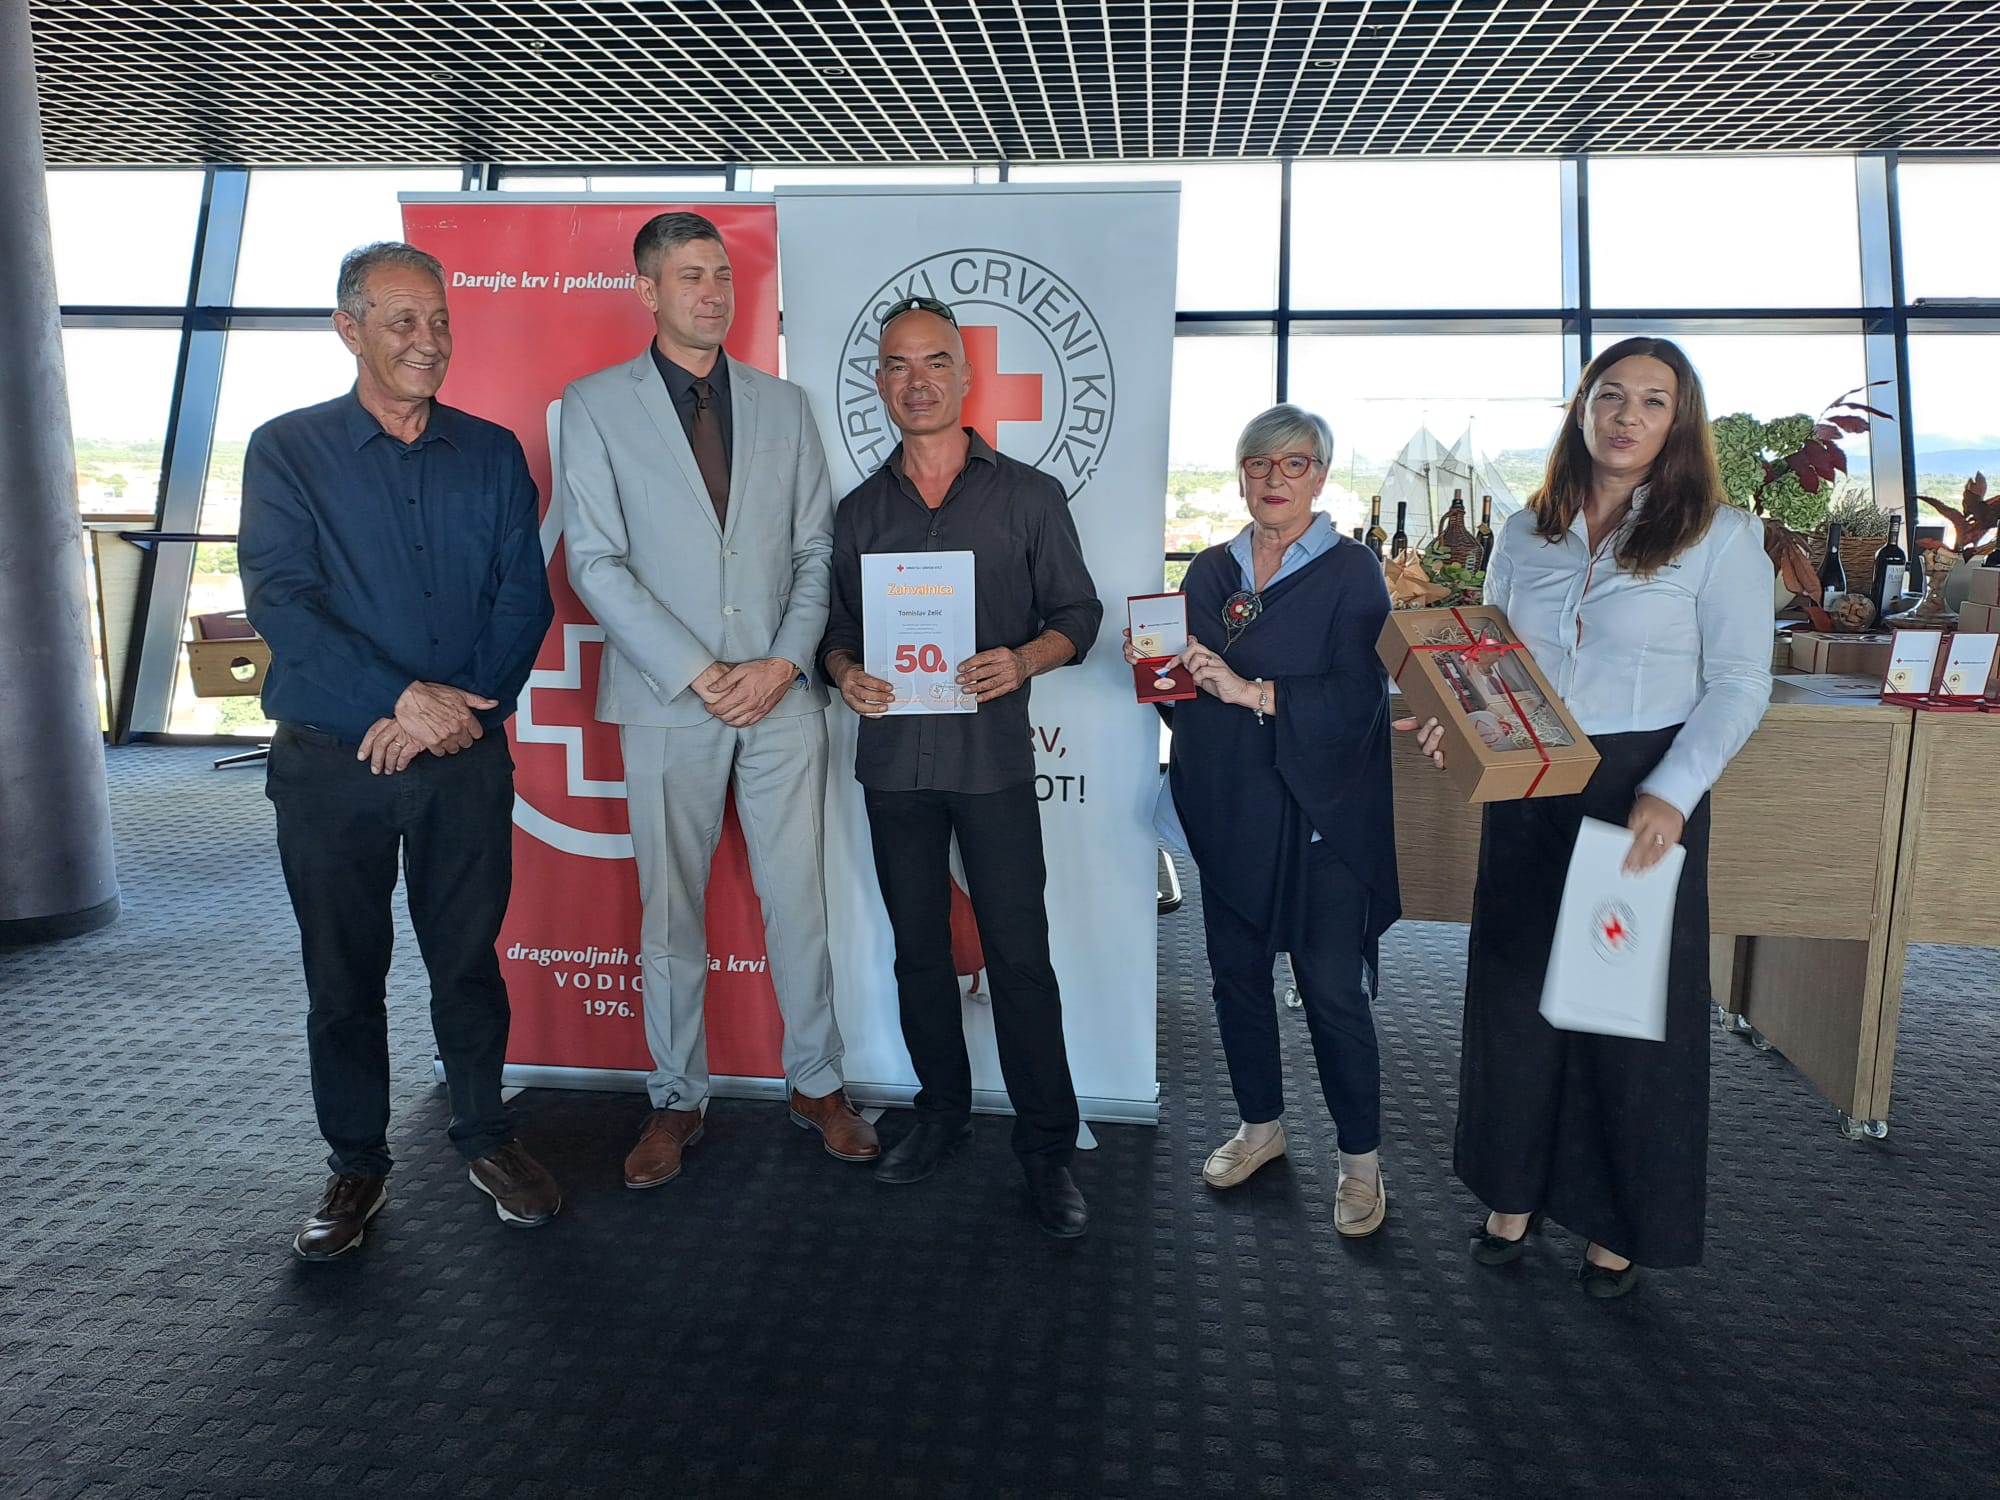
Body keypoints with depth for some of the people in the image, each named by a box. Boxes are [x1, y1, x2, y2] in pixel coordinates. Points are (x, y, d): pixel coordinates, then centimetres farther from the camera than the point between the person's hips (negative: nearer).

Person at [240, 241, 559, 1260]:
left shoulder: (492, 453, 7)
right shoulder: (287, 450, 1)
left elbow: (525, 596, 0)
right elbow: (279, 600, -10)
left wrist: (456, 707, -13)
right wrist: (403, 698, -20)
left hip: (465, 756, 1)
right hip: (330, 761, -1)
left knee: (469, 958, 10)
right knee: (344, 974, 9)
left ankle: (486, 1138, 28)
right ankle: (357, 1165, 26)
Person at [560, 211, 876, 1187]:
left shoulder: (783, 404, 12)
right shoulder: (597, 404, 3)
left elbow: (817, 549, 8)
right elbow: (595, 562, -4)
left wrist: (783, 663, -7)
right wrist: (697, 673, -12)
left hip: (782, 697, 2)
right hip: (667, 702, -2)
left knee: (798, 897, 7)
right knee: (670, 910, 7)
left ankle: (817, 1084, 23)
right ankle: (676, 1100, 23)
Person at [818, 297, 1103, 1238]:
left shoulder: (1028, 496, 4)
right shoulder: (858, 511, 12)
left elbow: (1078, 614, 4)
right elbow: (833, 625, 14)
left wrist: (1025, 660, -17)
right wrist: (844, 671, -8)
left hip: (993, 755, -3)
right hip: (894, 756, 3)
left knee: (1019, 955, -3)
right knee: (919, 949, 12)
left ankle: (1046, 1147, 9)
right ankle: (942, 1112, 29)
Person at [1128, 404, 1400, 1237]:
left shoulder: (1351, 573, -5)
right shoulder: (1211, 572, 10)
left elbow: (1356, 700, -16)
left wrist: (1251, 691, -24)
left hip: (1319, 817, -5)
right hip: (1229, 814, 5)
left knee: (1333, 993, 0)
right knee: (1236, 976, 14)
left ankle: (1361, 1159, 19)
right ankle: (1260, 1125, 34)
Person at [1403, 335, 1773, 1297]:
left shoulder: (1719, 535, -3)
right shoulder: (1525, 532, 8)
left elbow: (1739, 684, -7)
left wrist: (1670, 794, -19)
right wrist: (1454, 722, -6)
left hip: (1645, 795, -3)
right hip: (1528, 793, 4)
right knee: (1515, 991, 10)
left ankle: (1621, 1225, 23)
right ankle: (1514, 1191, 28)